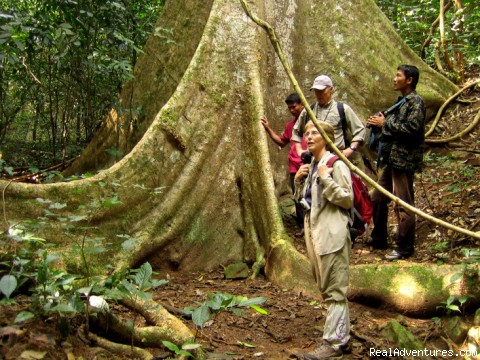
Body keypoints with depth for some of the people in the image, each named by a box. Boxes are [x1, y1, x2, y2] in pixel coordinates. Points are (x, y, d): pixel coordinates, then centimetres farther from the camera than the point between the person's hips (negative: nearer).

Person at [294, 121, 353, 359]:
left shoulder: (336, 163, -8)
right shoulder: (311, 166, 16)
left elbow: (347, 199, -13)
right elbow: (303, 199, 23)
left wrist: (326, 179, -19)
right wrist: (299, 180, 7)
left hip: (332, 233, -9)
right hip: (314, 231, 9)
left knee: (334, 290, -4)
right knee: (326, 288, 15)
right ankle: (342, 334, 27)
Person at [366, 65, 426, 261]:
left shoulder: (415, 101, -9)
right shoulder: (401, 101, 18)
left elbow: (412, 128, -22)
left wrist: (385, 123, -15)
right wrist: (379, 123, 3)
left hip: (404, 160, -10)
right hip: (391, 158, 10)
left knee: (403, 204, -4)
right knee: (377, 199, 15)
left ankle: (404, 248, 6)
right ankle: (378, 239, 29)